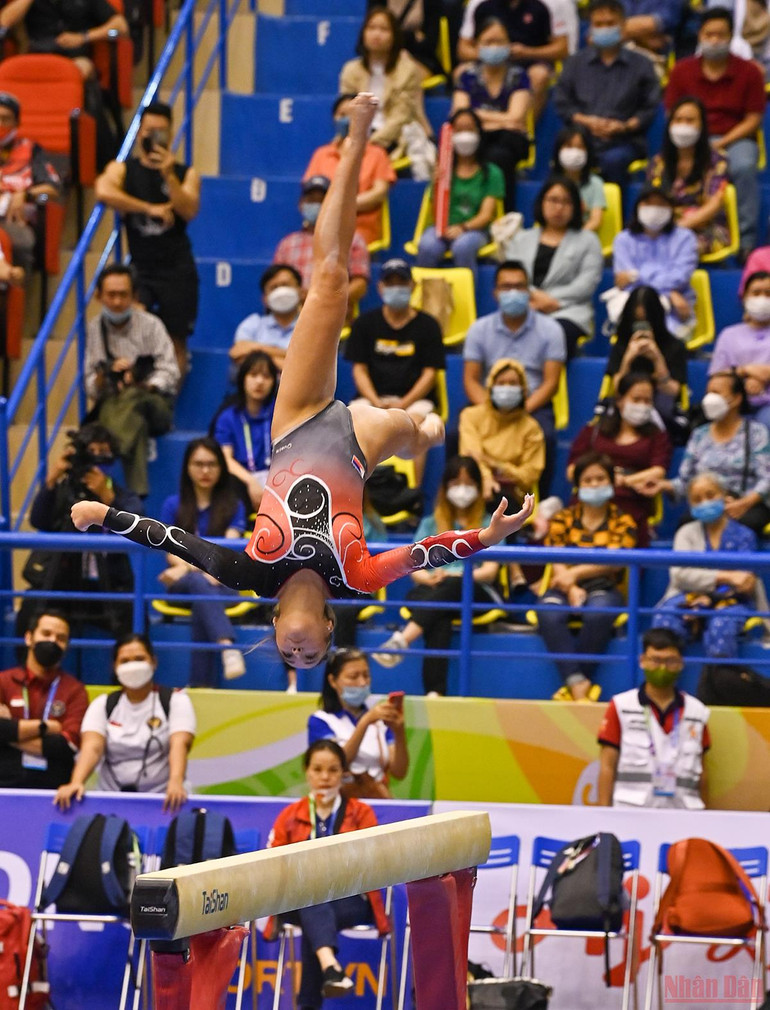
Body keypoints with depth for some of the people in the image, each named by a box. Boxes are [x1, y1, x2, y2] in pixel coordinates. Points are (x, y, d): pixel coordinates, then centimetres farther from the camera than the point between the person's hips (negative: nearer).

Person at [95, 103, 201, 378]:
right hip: (140, 266, 0)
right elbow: (104, 191, -16)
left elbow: (189, 211, -9)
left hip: (177, 267, 0)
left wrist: (168, 175, -21)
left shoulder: (185, 173, 8)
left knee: (176, 340, 2)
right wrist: (151, 209, -17)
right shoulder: (122, 169, 7)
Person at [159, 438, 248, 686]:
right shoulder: (173, 505, 14)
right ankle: (228, 646, -60)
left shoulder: (233, 507, 11)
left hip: (223, 583, 0)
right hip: (180, 584, 0)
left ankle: (201, 684, -45)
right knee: (200, 584, -36)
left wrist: (188, 568, -21)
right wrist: (203, 568, -17)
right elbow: (173, 554, 4)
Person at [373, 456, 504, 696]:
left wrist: (453, 577, -16)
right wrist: (431, 578, -13)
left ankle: (401, 640, -59)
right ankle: (434, 691, -54)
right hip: (432, 591, 1)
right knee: (439, 620, -37)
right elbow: (415, 568, 12)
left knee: (452, 586, -39)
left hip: (478, 595, -1)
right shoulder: (430, 524, 24)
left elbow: (490, 571, 3)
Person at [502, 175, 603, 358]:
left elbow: (587, 284, 5)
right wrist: (532, 295, -8)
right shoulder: (522, 238, 29)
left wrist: (552, 300, -9)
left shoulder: (587, 240, 20)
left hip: (567, 311, -2)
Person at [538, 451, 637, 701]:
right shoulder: (562, 519, 15)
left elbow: (613, 562, -5)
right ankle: (578, 684, -40)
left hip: (603, 589, -1)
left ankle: (574, 685, -30)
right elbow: (557, 563, 2)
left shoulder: (622, 522, 11)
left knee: (598, 613, -38)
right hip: (565, 588, 1)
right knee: (548, 613, -34)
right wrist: (571, 589, -17)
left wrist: (575, 572, -18)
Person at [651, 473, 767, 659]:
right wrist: (726, 577, -15)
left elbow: (744, 583, 2)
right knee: (664, 618, -35)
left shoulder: (743, 535, 13)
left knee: (722, 625, -39)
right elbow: (679, 574, -1)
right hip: (691, 598, 1)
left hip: (732, 601, -1)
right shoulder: (687, 533, 17)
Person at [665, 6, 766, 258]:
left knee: (744, 167, -36)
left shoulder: (749, 72, 2)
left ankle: (747, 240, -31)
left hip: (735, 139, -1)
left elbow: (753, 120, 1)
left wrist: (722, 143, -13)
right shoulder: (682, 70, 7)